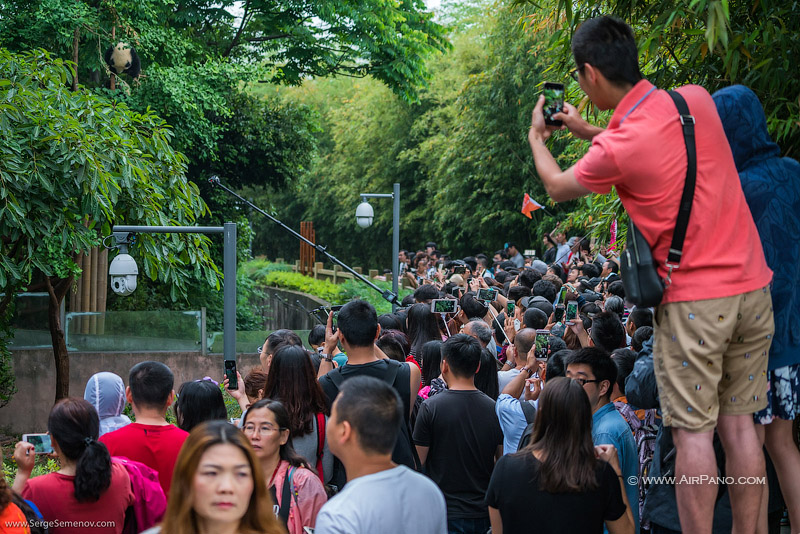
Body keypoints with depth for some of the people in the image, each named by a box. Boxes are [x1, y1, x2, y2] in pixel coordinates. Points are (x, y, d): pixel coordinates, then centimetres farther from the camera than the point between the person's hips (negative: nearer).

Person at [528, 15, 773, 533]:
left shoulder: (617, 147, -15)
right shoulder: (697, 100, 1)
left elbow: (557, 186, 7)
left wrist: (535, 136, 26)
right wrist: (589, 132, 26)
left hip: (693, 297, -6)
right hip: (752, 285, 6)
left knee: (694, 430, 0)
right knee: (739, 422, 12)